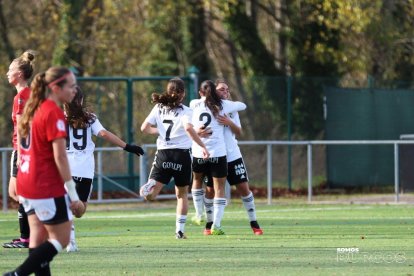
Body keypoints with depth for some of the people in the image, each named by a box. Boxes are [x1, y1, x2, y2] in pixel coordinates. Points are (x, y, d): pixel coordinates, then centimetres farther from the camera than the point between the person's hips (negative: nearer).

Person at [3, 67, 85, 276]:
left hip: (26, 184, 9)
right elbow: (60, 158, -18)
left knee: (39, 239, 10)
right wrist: (73, 195, -15)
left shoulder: (34, 110, 12)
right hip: (47, 188, -9)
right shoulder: (54, 113, -15)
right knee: (61, 238, 0)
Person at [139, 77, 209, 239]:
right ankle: (180, 230, 11)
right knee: (182, 194, 16)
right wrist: (202, 146, -20)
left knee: (150, 195, -4)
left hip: (163, 153, 2)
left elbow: (144, 128, 5)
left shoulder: (159, 108, 7)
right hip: (182, 154, -2)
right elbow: (188, 128, -24)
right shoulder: (184, 111, -5)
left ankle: (150, 186, -40)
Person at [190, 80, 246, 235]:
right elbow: (242, 106, 13)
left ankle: (199, 215, 29)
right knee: (219, 189, 2)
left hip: (198, 153, 2)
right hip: (218, 153, -2)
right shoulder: (222, 105, 0)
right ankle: (216, 225, -5)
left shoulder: (196, 106, 6)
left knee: (197, 181, 28)